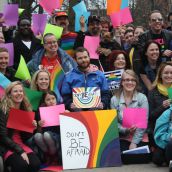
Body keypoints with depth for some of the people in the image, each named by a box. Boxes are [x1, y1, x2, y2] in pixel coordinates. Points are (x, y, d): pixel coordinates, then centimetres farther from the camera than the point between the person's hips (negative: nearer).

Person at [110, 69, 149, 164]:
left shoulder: (142, 98, -3)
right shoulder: (114, 100, 0)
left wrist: (134, 142, -14)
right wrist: (125, 130, -23)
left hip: (139, 138, 0)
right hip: (122, 138, 0)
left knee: (141, 157, -20)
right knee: (124, 157, -23)